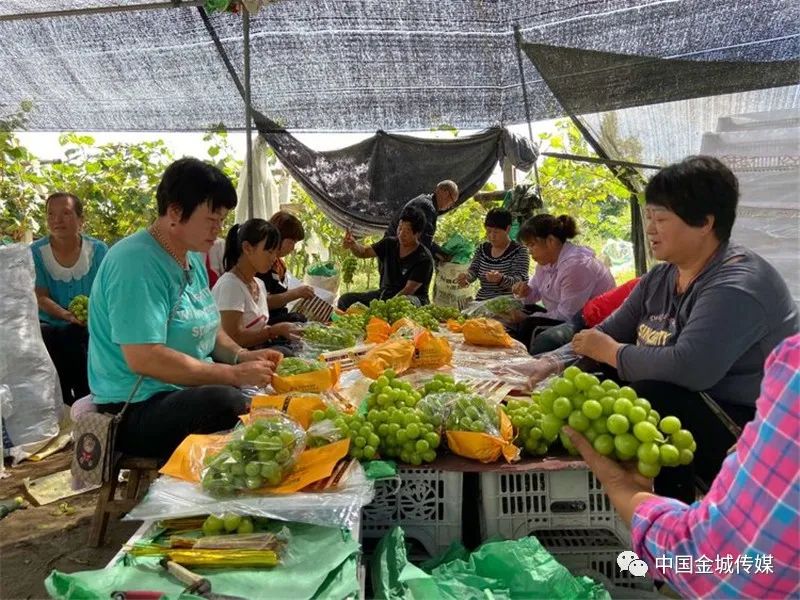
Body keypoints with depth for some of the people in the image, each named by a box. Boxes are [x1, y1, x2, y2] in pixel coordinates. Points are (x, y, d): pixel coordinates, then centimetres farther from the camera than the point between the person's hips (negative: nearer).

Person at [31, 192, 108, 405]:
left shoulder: (98, 250, -2)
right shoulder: (35, 252, -2)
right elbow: (40, 298, -8)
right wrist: (68, 315, -28)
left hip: (91, 327, -1)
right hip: (51, 326, 1)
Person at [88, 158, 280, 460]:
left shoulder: (191, 259, 10)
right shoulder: (137, 262, -19)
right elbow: (143, 358, -26)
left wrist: (243, 355, -1)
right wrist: (235, 374, -22)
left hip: (189, 389, 9)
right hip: (135, 409, -9)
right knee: (231, 406, -35)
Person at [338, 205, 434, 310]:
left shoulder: (424, 258, -14)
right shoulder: (389, 244, 3)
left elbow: (409, 290, -19)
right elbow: (363, 252, 9)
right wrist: (353, 244, -15)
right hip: (385, 294, 5)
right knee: (346, 299, -12)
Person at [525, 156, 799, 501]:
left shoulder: (737, 286, -23)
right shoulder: (660, 279, 5)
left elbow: (690, 367, -36)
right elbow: (609, 331, 7)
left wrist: (611, 352, -20)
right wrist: (554, 363, -10)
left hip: (751, 431, -8)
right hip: (683, 411, 8)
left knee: (650, 395, -31)